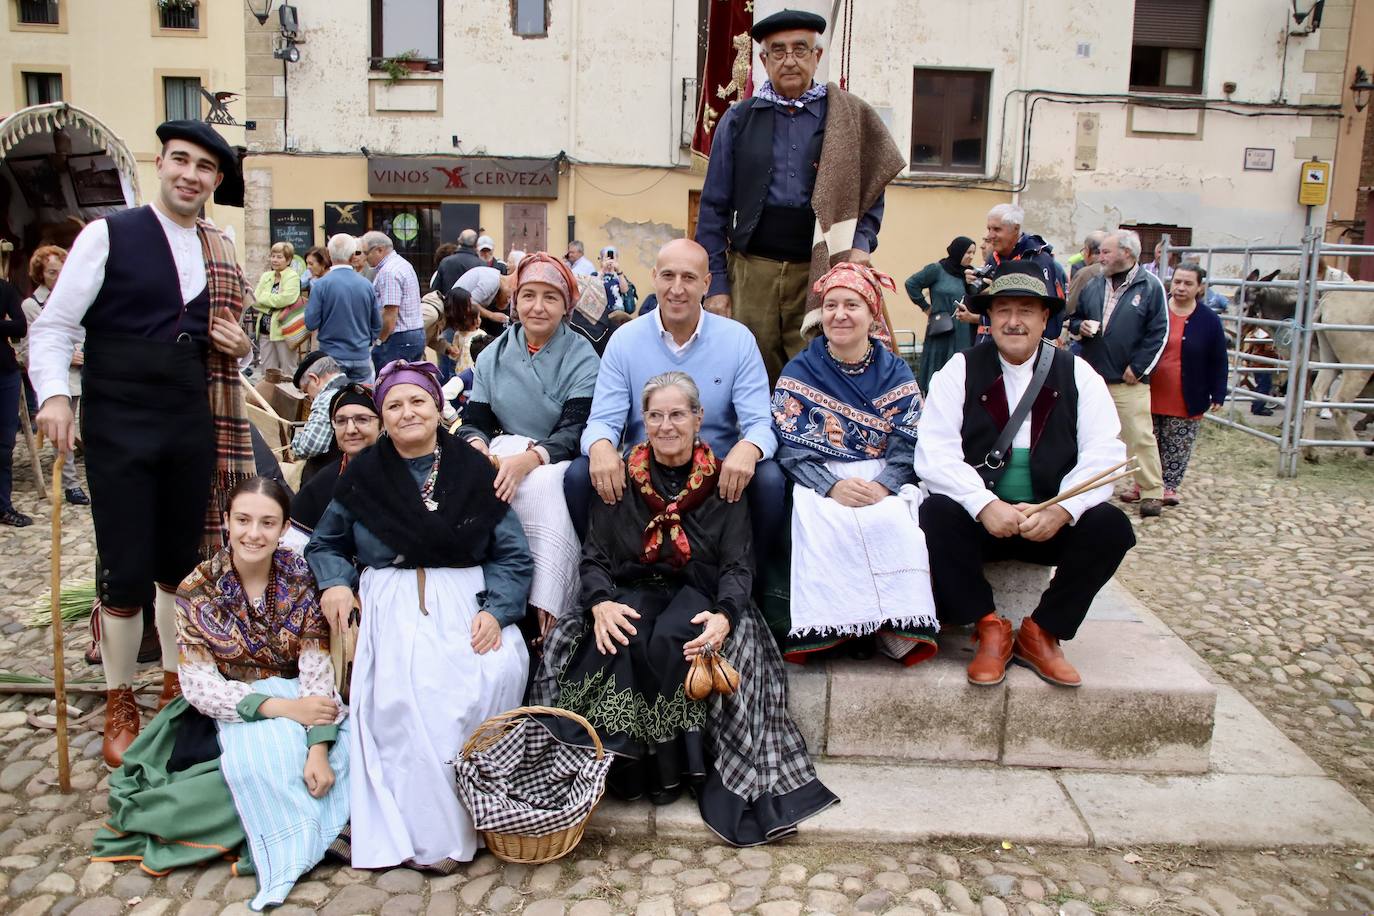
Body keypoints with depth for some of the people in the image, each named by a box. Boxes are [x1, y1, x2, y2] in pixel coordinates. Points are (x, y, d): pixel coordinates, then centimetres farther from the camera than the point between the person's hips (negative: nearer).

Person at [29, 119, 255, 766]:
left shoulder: (219, 252, 12)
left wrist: (239, 347, 0)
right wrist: (54, 394, -19)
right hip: (119, 427, -4)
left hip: (192, 426, 4)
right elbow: (54, 326, -4)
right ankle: (119, 706, 18)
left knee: (182, 564, 12)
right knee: (125, 573, -2)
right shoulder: (109, 234, -3)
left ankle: (175, 687, 29)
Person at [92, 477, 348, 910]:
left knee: (338, 747, -29)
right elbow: (199, 685, -14)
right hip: (230, 710, -1)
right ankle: (286, 857, -14)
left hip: (295, 700, 2)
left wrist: (318, 747, -30)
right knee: (273, 753, -33)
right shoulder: (198, 590, -11)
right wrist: (281, 708, -29)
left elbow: (317, 668, -15)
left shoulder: (301, 579, -10)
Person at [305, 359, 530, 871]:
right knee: (406, 693, -29)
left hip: (466, 603, 0)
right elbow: (325, 545, 22)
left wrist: (496, 610, -11)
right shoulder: (362, 474, 12)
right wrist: (334, 582, 0)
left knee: (501, 670, -30)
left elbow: (513, 555, 6)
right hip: (390, 609, 0)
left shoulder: (473, 470, 9)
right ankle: (427, 832, -17)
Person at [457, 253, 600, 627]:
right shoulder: (492, 357, 14)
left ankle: (543, 611, -33)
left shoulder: (582, 358, 1)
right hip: (504, 453, 3)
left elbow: (575, 431, -10)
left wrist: (529, 459, -29)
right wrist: (477, 447, -16)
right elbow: (475, 421, 10)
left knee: (542, 487, -37)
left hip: (559, 461, -3)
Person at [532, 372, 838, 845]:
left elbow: (737, 566, -2)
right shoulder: (622, 479, 8)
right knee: (624, 642, -33)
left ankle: (675, 766, -16)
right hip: (634, 590, 2)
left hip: (697, 593, -1)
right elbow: (594, 557, 4)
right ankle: (621, 757, -16)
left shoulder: (721, 482, 3)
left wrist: (724, 615, -24)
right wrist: (601, 603, -19)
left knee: (670, 641, -34)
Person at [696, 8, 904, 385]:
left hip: (820, 273, 0)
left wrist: (861, 244, -8)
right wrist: (716, 284, 1)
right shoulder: (738, 120, 8)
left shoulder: (849, 120, 8)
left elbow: (871, 191, 12)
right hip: (752, 272, 1)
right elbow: (714, 208, 8)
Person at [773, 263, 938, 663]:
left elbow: (907, 445, 1)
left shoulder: (896, 372, 10)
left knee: (893, 521, -32)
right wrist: (832, 486, -20)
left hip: (885, 482, 1)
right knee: (822, 522, -33)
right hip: (818, 481, -1)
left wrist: (883, 486, -19)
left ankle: (898, 630, -24)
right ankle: (823, 628, -26)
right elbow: (792, 447, -3)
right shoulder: (799, 372, 7)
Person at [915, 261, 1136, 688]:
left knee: (1110, 526, -24)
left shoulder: (1077, 374, 5)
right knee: (936, 515, -30)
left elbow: (1104, 454, -6)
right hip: (978, 518, -1)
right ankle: (989, 628, -12)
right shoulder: (960, 370, 0)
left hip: (1053, 521, 2)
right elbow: (935, 453, -11)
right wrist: (986, 505, -26)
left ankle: (1041, 633, -6)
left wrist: (1062, 511, -24)